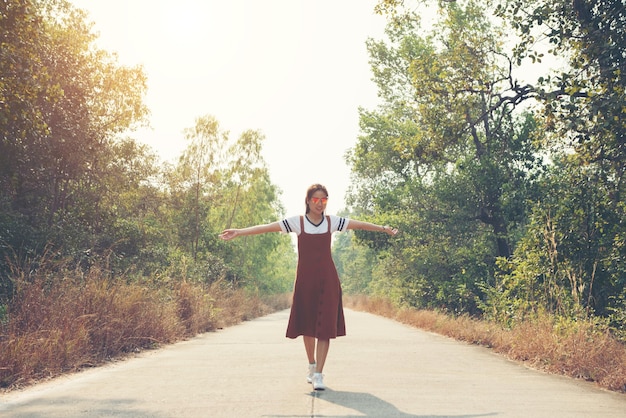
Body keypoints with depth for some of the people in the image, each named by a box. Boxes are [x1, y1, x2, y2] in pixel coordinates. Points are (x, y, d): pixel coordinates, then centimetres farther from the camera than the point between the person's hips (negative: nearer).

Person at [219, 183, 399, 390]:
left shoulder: (332, 221, 5)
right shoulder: (297, 222, -2)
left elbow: (359, 224, 10)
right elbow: (267, 227, -9)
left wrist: (383, 228, 9)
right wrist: (239, 232, -16)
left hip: (327, 279, 1)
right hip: (306, 278, 0)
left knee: (325, 326, -6)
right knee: (307, 324, 9)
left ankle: (318, 374, -3)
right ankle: (312, 365, 32)